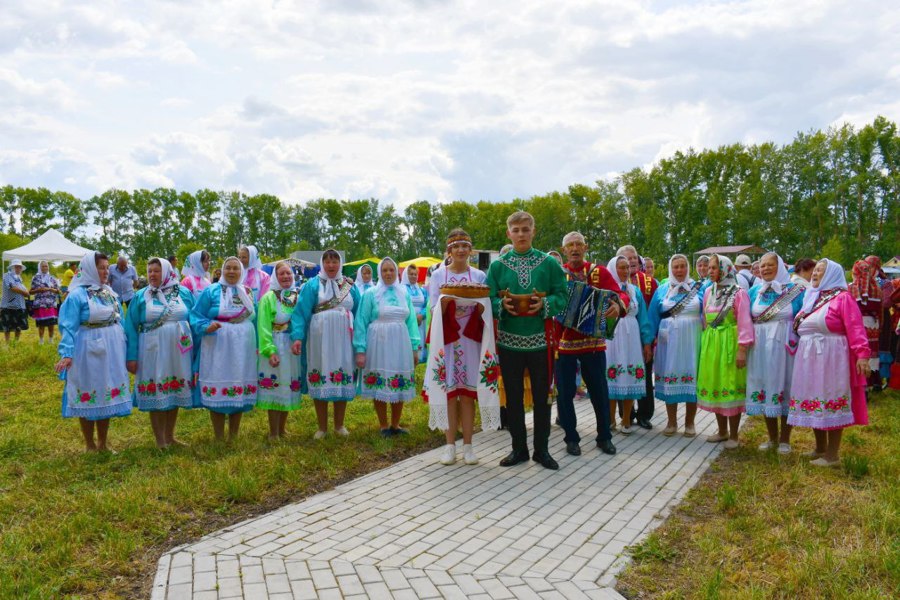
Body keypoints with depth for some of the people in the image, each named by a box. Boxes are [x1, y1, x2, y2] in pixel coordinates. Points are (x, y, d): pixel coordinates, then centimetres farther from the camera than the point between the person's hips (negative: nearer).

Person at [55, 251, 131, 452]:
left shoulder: (111, 293, 9)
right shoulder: (77, 295, -10)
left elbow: (120, 322, 14)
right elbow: (68, 327, -15)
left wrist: (125, 351, 14)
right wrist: (67, 353, -25)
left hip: (111, 352, 6)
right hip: (88, 353, -6)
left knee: (108, 397, 13)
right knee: (89, 397, 5)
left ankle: (103, 443, 25)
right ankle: (89, 445, 19)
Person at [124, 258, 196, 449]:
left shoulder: (184, 293, 4)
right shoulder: (141, 297, 1)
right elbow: (131, 328, 1)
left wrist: (196, 351, 1)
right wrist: (132, 356, -6)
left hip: (179, 352, 2)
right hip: (153, 352, -2)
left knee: (175, 393, 10)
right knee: (155, 394, 3)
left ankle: (170, 436, 25)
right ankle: (159, 440, 15)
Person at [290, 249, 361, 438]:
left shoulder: (350, 286, 9)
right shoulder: (313, 285, 0)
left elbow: (359, 313, 10)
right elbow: (301, 312, -7)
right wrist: (297, 337, -19)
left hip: (343, 339, 2)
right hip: (320, 339, -2)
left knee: (343, 380, 7)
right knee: (320, 379, 3)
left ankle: (339, 424, 22)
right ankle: (322, 427, 16)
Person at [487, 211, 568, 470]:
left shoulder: (549, 263, 2)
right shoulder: (498, 266, 4)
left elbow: (562, 296, 0)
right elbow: (489, 300, 3)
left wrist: (545, 303, -19)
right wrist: (502, 305, -18)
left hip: (540, 339, -1)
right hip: (509, 339, 1)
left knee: (542, 395, 6)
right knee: (513, 396, 8)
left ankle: (541, 449, 20)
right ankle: (519, 448, 22)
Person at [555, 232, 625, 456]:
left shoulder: (599, 272, 4)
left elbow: (621, 294, -5)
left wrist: (618, 305, -26)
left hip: (593, 341, 0)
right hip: (563, 342, 0)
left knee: (599, 390, 7)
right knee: (565, 392, 4)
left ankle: (604, 437, 22)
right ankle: (571, 438, 18)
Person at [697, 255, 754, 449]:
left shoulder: (739, 293, -8)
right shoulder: (708, 292, 10)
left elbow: (744, 323, -12)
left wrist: (742, 349, -17)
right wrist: (705, 343, 12)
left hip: (729, 345, -6)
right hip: (710, 345, 6)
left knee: (731, 386, -2)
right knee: (714, 384, 10)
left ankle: (733, 435, 9)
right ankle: (722, 431, 22)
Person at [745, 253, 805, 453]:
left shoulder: (795, 291, -1)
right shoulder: (754, 292, 9)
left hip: (785, 349, -3)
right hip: (760, 349, 3)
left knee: (784, 390, 3)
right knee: (765, 388, 8)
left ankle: (785, 439, 16)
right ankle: (772, 437, 22)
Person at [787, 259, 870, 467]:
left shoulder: (843, 298, -8)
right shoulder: (811, 297, 16)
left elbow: (855, 328, -16)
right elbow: (800, 326, 19)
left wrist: (862, 354, -24)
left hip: (831, 359, -8)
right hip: (809, 359, 8)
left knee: (830, 403, -2)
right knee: (814, 402, 13)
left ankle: (832, 456, 6)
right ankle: (820, 448, 27)